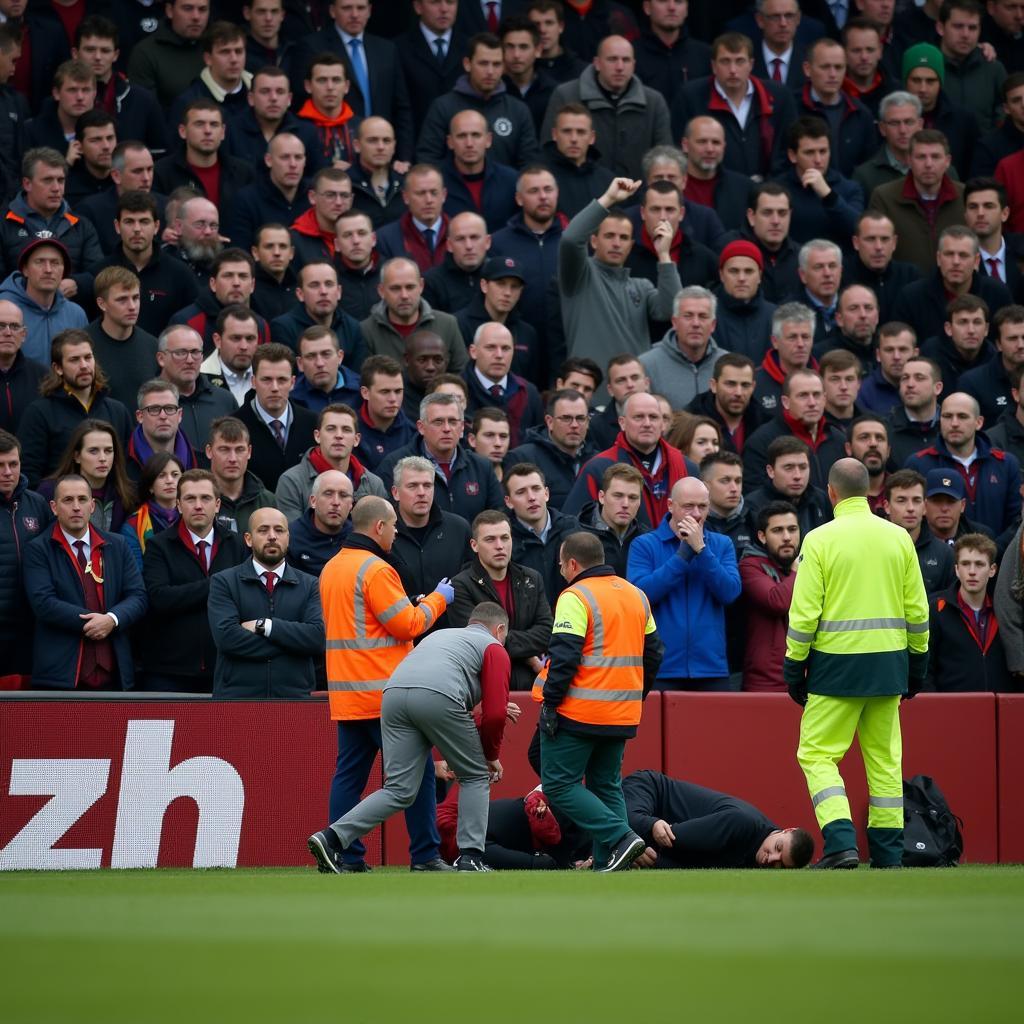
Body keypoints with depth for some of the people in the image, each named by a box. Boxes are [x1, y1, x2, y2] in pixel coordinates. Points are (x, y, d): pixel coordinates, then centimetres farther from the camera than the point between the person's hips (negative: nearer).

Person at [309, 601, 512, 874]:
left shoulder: (439, 635, 40)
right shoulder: (494, 647, 21)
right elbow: (494, 713, 11)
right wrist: (491, 756, 26)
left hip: (393, 694, 5)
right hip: (439, 697, -5)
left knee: (399, 791, 5)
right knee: (475, 777, 15)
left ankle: (332, 838, -10)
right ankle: (470, 857, 7)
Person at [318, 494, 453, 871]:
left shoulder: (331, 568, 14)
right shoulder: (375, 569, -14)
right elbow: (408, 625, -14)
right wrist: (437, 599, 3)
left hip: (346, 695, 8)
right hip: (384, 693, -8)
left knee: (349, 775, 6)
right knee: (417, 771, 0)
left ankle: (347, 858, 2)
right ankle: (425, 856, -1)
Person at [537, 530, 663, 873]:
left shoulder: (576, 597, -10)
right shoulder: (637, 596, 13)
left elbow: (564, 657, -18)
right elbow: (653, 653, 19)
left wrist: (550, 703, -12)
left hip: (579, 714, -7)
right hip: (622, 716, 8)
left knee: (559, 784, -1)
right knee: (607, 787, 14)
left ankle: (620, 837, -13)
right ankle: (606, 865, 6)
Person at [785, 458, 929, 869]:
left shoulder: (821, 540, -7)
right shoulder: (898, 538, 5)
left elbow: (804, 611, -8)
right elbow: (917, 608, 8)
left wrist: (794, 665, 0)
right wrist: (917, 661, 17)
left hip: (837, 664, -4)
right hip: (888, 664, 4)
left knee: (817, 754, 2)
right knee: (885, 759, 11)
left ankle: (841, 843, -14)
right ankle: (888, 854, 11)